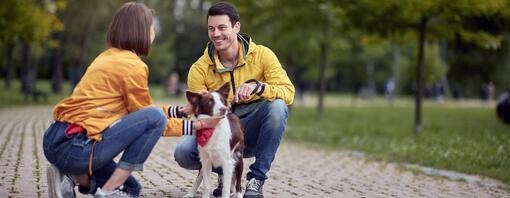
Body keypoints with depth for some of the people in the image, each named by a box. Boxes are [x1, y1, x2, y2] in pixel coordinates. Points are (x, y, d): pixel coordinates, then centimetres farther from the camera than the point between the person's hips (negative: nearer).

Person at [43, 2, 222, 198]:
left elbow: (136, 110, 19)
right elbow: (148, 116, -2)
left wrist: (179, 111, 20)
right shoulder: (132, 65, -11)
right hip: (74, 147, -10)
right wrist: (194, 125, 4)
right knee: (155, 116, -14)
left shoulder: (108, 57, 16)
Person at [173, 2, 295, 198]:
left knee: (277, 105, -31)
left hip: (253, 133, 0)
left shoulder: (262, 55, -9)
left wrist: (258, 86, -37)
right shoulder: (199, 69, -7)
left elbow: (288, 92, -19)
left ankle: (256, 178, -18)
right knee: (183, 152, -28)